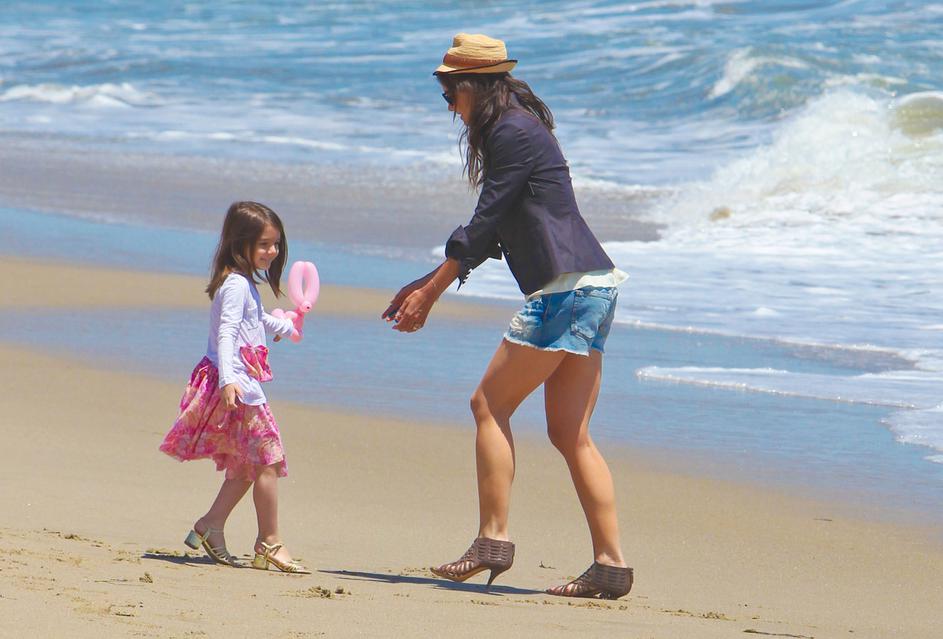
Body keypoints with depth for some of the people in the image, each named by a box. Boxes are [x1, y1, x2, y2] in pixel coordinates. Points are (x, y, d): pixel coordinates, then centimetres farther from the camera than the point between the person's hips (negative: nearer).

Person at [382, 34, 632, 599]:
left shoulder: (512, 133, -9)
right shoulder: (520, 128, 22)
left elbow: (484, 227, -10)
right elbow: (491, 232, 28)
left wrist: (429, 293, -4)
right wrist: (429, 283, 28)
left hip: (567, 287, -10)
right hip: (593, 287, 10)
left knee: (491, 405, -4)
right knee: (569, 433, 7)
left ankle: (493, 541, -5)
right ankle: (611, 563, 2)